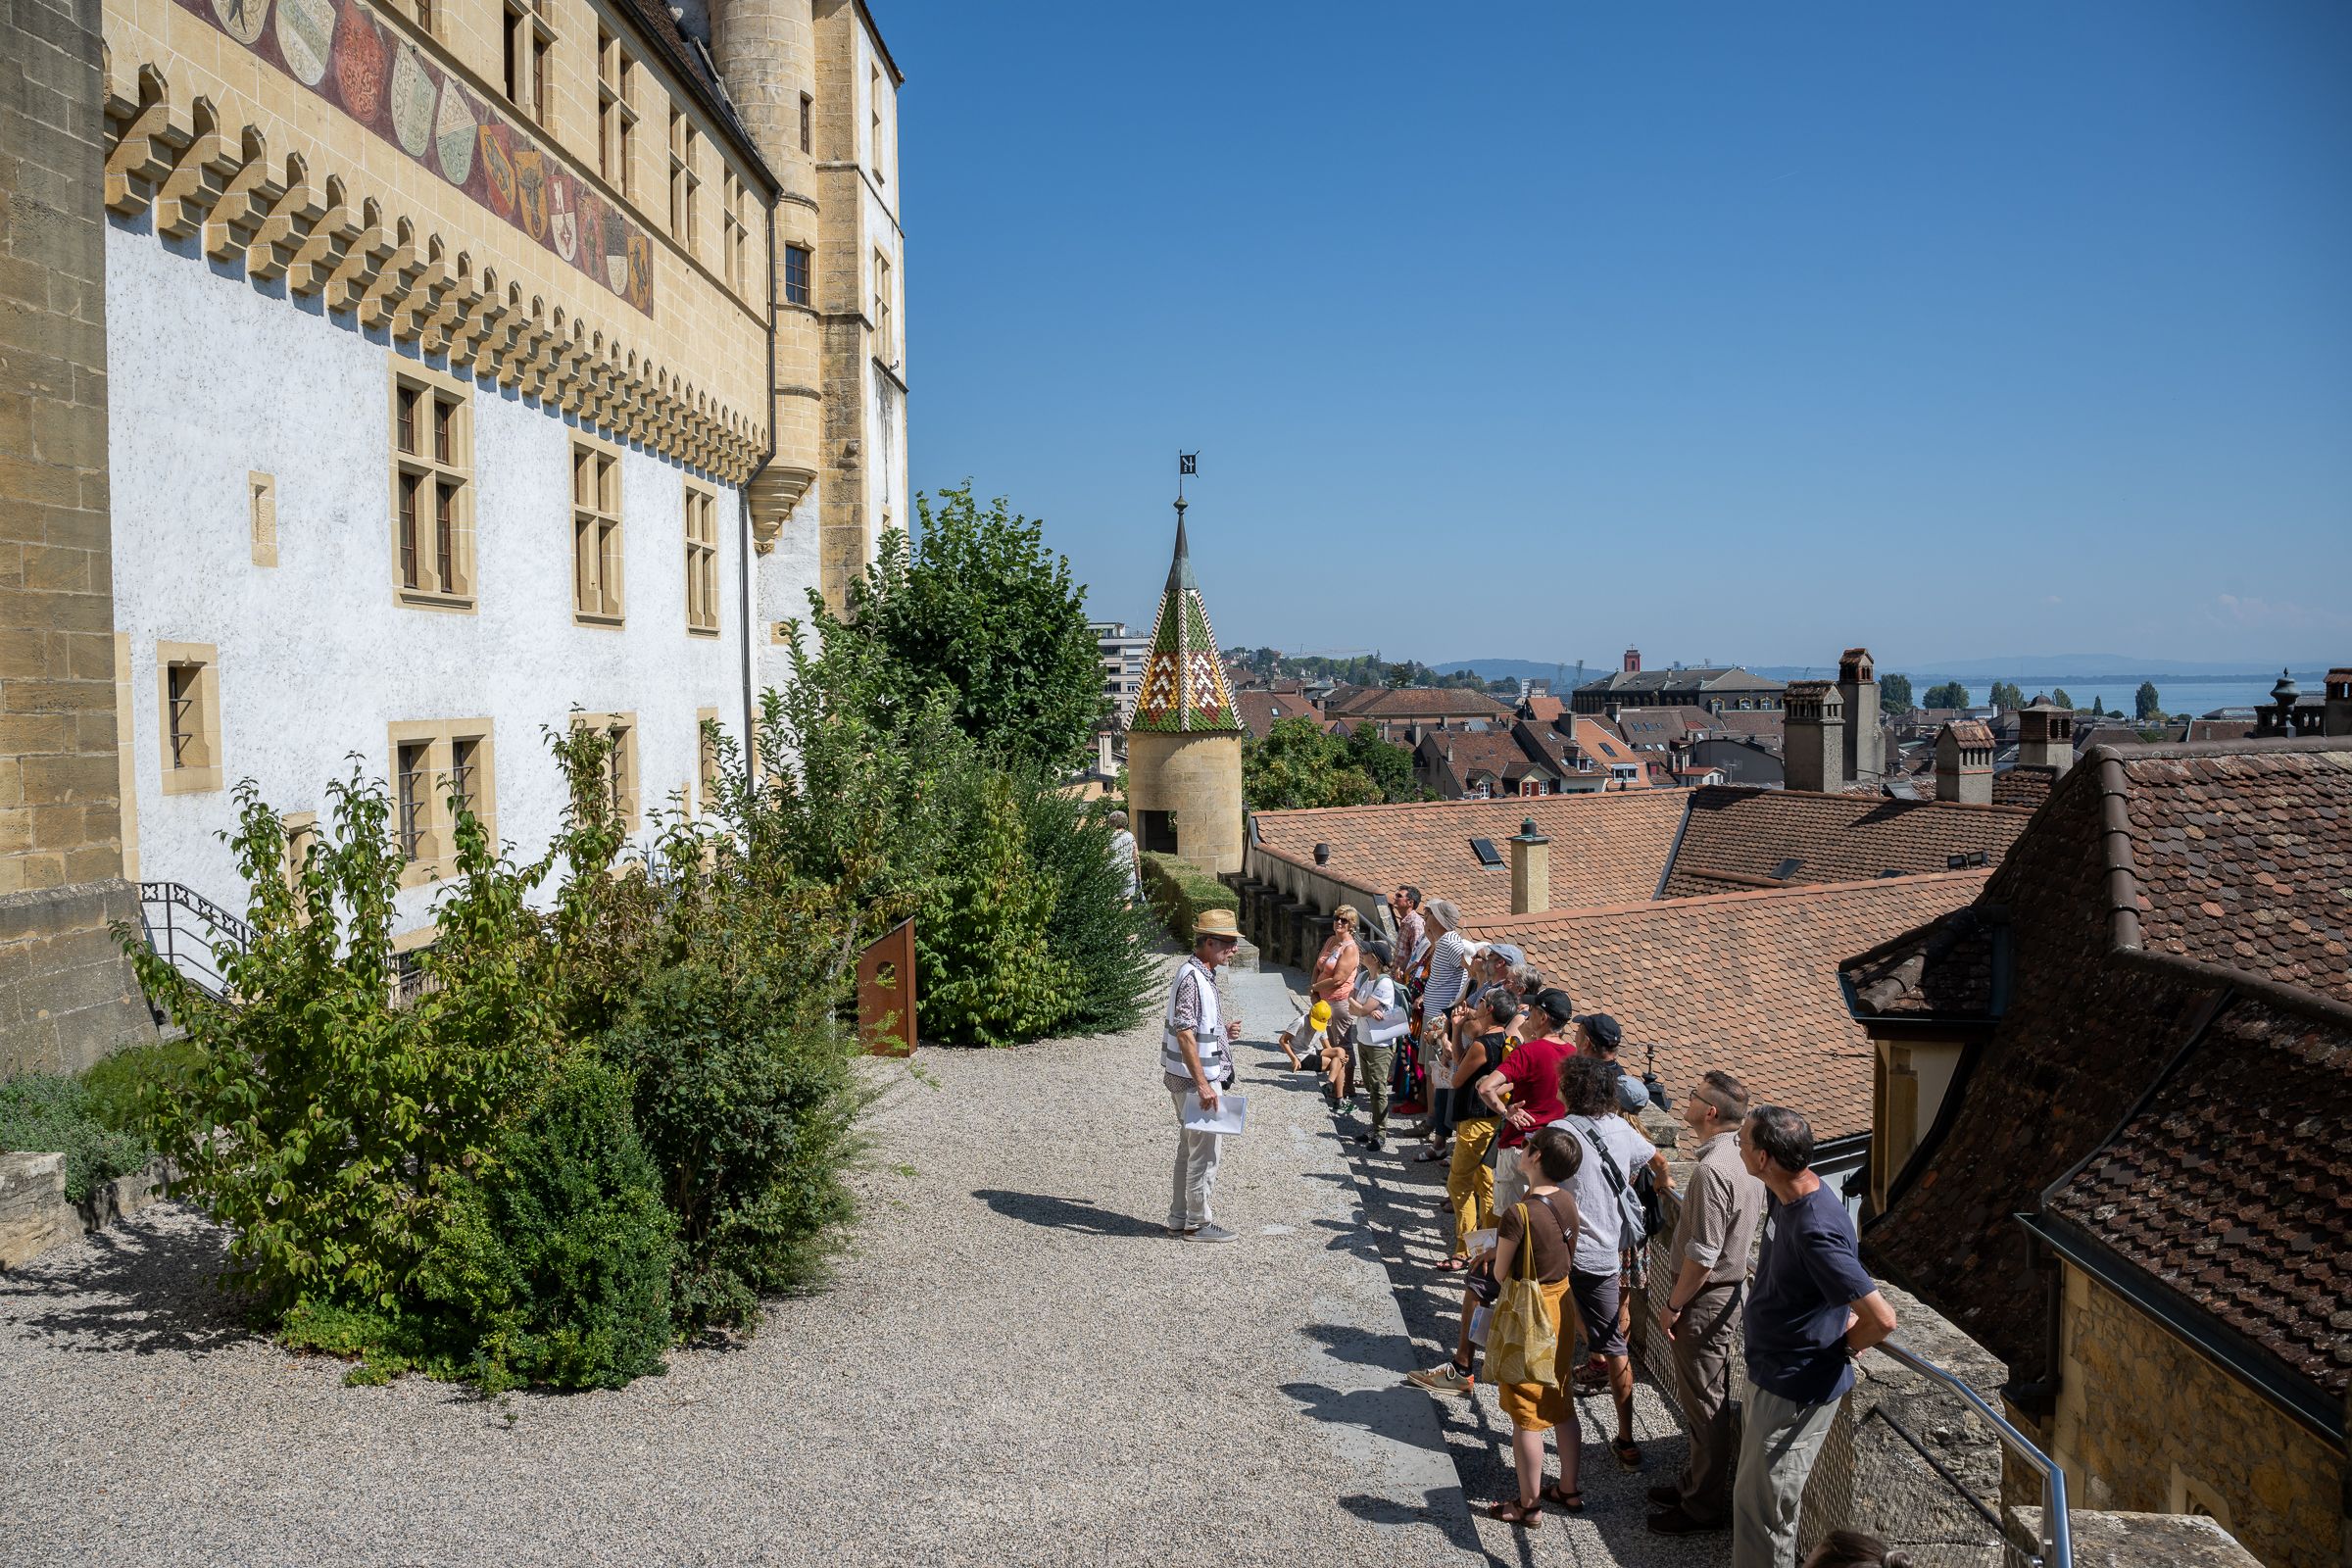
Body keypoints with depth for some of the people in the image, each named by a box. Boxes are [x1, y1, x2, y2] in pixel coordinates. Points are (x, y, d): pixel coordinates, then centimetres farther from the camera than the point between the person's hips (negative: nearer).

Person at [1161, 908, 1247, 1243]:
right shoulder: (1191, 978, -20)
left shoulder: (1203, 973, 11)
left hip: (1201, 1077, 10)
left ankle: (1180, 1217, 26)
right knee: (1204, 1153, -1)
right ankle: (1198, 1223, 9)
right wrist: (1203, 1084, -24)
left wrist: (1224, 1029, 5)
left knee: (1190, 1149, 17)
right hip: (1195, 1079, -10)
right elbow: (1184, 1034, -24)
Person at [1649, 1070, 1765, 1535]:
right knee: (1709, 1398, 20)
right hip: (1728, 1288, 10)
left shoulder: (1713, 1170, -27)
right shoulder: (1744, 1160, 4)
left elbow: (1702, 1255, -26)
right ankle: (1696, 1483, 34)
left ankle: (1704, 1506, 16)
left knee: (1703, 1402, 3)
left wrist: (1673, 1305, -15)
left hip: (1704, 1298, -10)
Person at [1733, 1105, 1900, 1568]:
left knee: (1761, 1502, 3)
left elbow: (1882, 1318, -31)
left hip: (1795, 1386, -10)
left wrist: (1842, 1348, -13)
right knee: (1755, 1487, 25)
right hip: (1769, 1371, 10)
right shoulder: (1783, 1196, -3)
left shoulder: (1816, 1230, -32)